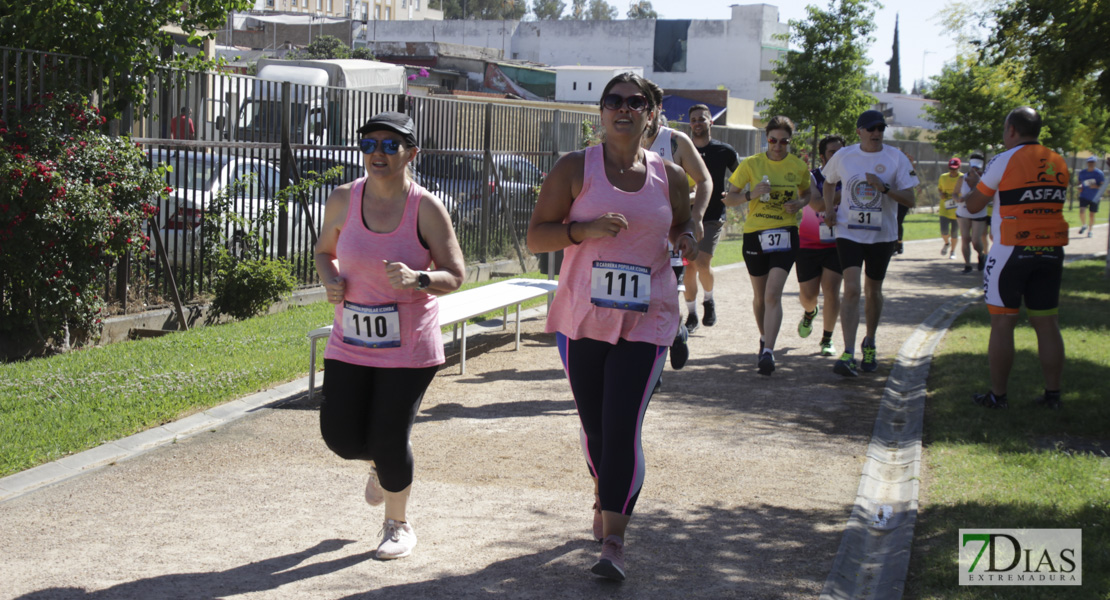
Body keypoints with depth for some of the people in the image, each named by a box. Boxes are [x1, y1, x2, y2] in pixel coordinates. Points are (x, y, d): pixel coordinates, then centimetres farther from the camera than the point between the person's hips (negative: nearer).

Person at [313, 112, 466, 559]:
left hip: (409, 347, -3)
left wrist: (417, 279, -28)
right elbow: (324, 251, 15)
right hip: (350, 343, 3)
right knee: (339, 435, -1)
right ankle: (382, 462, 38)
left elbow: (454, 276, -8)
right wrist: (330, 279, -8)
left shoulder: (426, 209, -11)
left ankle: (398, 525, 23)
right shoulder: (343, 200, -2)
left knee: (389, 439, -5)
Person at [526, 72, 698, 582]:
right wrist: (586, 229, -21)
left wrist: (686, 239, 0)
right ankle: (605, 501, 41)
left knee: (623, 426, -11)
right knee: (594, 425, 12)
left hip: (645, 321, 0)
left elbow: (683, 223, 23)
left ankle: (613, 539, -7)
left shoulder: (669, 177, 4)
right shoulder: (575, 169, -2)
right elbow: (536, 236, -4)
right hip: (582, 319, 0)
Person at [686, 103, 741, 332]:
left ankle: (708, 299, 11)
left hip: (713, 217, -2)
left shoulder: (724, 151, 0)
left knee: (702, 262, -17)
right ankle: (691, 314, 14)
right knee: (688, 266, 1)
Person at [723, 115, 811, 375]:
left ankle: (768, 352, -20)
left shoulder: (799, 167, 1)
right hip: (755, 233, 2)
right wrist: (751, 195, -19)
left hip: (784, 234, -1)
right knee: (760, 295, 15)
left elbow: (806, 193, 20)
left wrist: (800, 203, -4)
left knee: (773, 294, -17)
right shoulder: (751, 164, -2)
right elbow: (728, 199, 1)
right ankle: (765, 339, 40)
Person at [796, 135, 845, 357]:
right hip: (809, 245, -1)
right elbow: (818, 204, -29)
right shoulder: (811, 178, -11)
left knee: (831, 290, -11)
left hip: (836, 245, 1)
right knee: (808, 294, 4)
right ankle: (809, 313, 43)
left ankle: (827, 339, 7)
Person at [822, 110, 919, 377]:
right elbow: (829, 182, 20)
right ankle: (848, 355, -20)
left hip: (882, 235, 1)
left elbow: (909, 200, -8)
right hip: (849, 232, -1)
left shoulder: (896, 158, -5)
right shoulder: (843, 156, 0)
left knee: (873, 291, 13)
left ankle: (869, 344, 36)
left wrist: (883, 187, -22)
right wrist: (829, 208, 5)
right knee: (852, 289, -15)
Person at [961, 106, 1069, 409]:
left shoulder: (1004, 161, -8)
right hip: (1051, 252, 5)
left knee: (1002, 323, 1)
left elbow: (974, 204, -2)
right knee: (1047, 323, 9)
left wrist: (974, 184, 21)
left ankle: (998, 395, 4)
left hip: (1011, 252, -5)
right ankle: (1052, 394, 11)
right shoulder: (1059, 164, 8)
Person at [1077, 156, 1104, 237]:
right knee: (1081, 210, -19)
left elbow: (1103, 186, -6)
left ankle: (1090, 230, 24)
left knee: (1092, 214, 6)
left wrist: (1096, 186, -24)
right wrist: (1080, 187, -4)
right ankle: (1084, 225, 7)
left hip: (1095, 197, -1)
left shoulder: (1099, 173, -6)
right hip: (1084, 196, 1)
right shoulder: (1082, 173, 4)